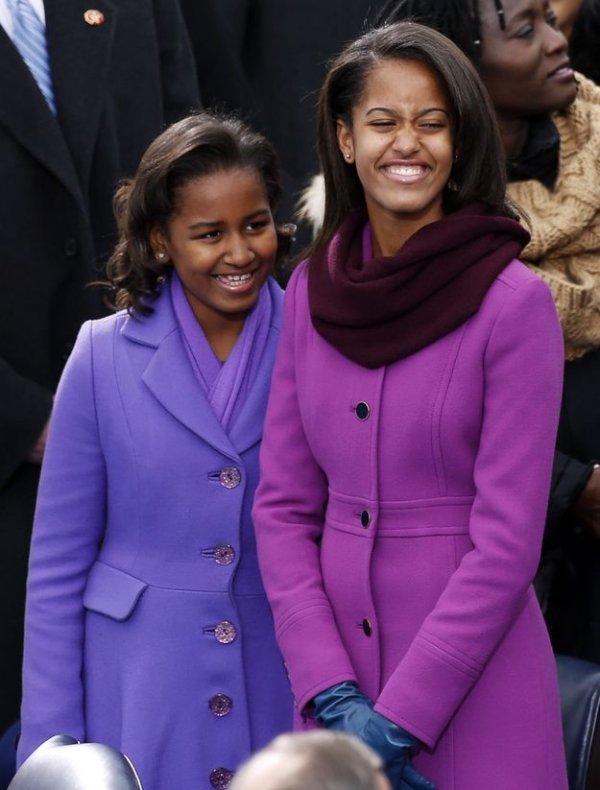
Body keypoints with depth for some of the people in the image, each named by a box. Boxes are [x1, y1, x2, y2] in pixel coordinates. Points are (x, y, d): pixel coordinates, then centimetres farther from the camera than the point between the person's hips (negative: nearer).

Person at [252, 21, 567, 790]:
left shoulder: (514, 303, -11)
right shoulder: (314, 290, 2)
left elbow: (507, 541, -12)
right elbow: (283, 504, 4)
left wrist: (399, 722, -14)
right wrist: (334, 696, -7)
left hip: (470, 689, -4)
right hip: (334, 670, 4)